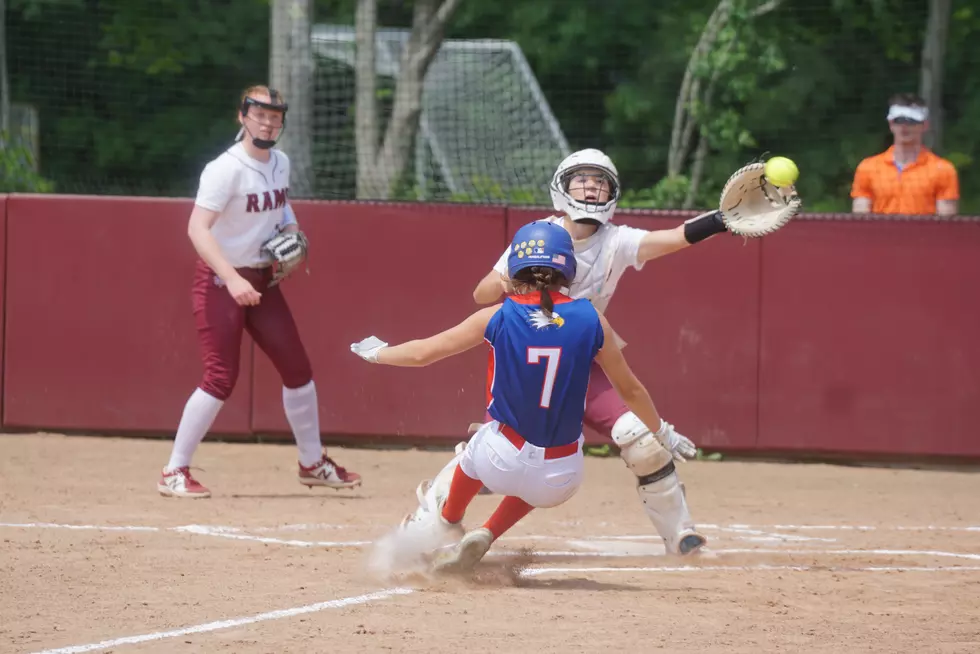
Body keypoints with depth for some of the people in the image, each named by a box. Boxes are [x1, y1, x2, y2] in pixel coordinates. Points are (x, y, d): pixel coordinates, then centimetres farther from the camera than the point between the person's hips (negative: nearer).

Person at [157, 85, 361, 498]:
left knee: (297, 368, 9)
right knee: (221, 378, -14)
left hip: (261, 279, 8)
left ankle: (312, 463, 25)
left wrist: (291, 231, 1)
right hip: (219, 281, -8)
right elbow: (198, 229, -29)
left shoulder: (280, 163, 5)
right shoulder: (226, 169, -20)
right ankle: (174, 473, -6)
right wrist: (232, 279, -39)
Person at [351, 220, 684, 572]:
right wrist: (660, 431, 24)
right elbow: (630, 389, 6)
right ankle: (486, 536, 16)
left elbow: (423, 352, 5)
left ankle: (447, 523, 55)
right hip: (560, 482, 1)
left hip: (499, 463, 0)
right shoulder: (591, 320, -5)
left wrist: (377, 353, 25)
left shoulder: (497, 318, -6)